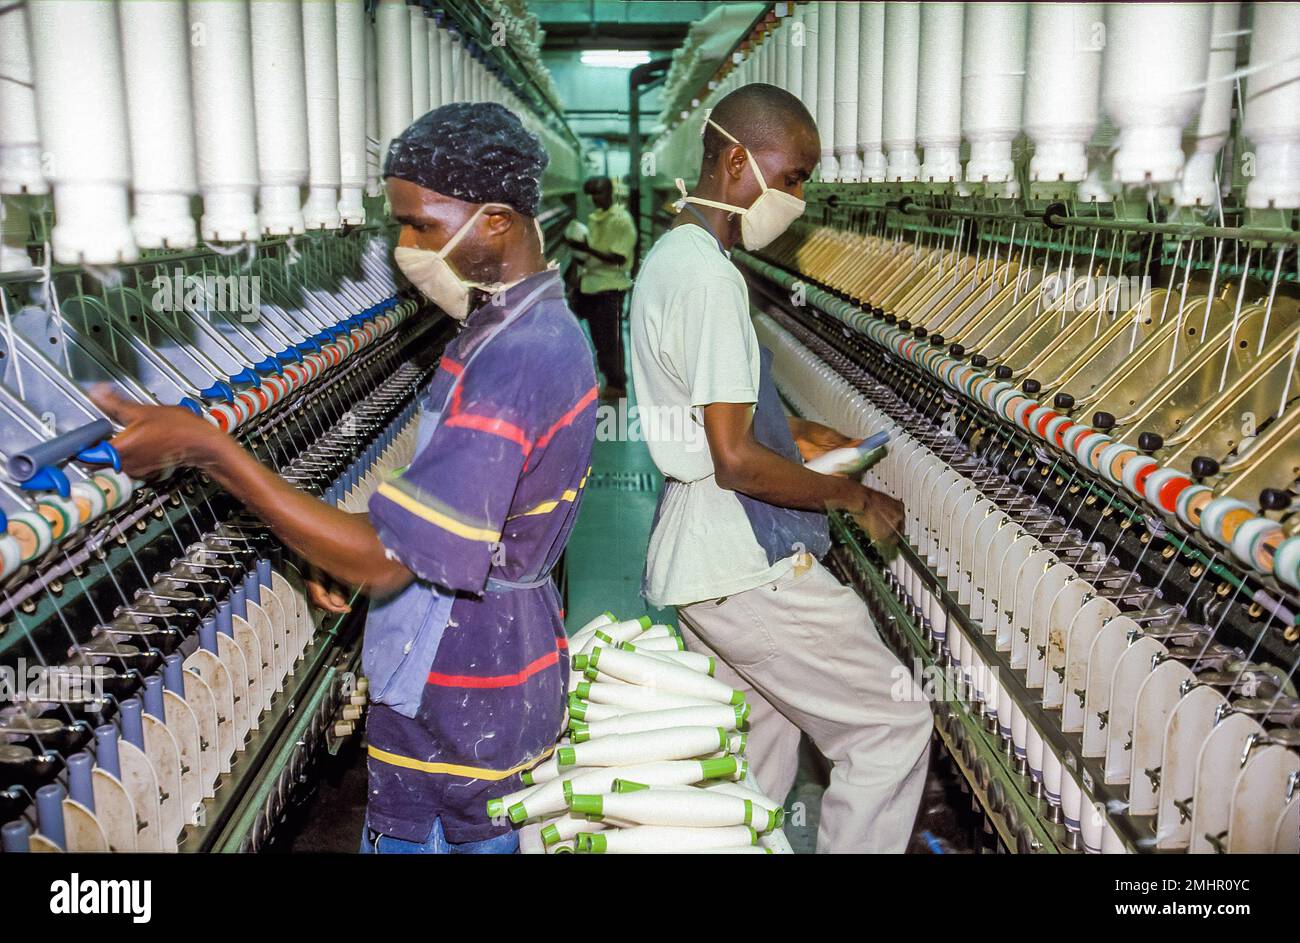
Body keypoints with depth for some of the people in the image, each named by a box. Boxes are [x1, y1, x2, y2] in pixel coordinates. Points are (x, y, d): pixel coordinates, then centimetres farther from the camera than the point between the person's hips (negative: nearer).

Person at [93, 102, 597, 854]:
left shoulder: (512, 363, -29)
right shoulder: (539, 326, 5)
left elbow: (385, 562, -30)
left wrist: (206, 448, -28)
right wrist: (350, 549, 2)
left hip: (457, 702, -9)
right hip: (506, 662, 9)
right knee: (491, 834, 22)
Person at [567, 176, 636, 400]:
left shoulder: (622, 220, -12)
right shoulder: (593, 218, 12)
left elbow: (619, 258, -18)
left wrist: (587, 249, -25)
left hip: (611, 288, -8)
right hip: (592, 285, 8)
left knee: (610, 340, -3)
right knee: (599, 339, 12)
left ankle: (617, 385, 8)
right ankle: (609, 380, 22)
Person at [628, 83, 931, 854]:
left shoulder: (670, 255, 11)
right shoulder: (709, 275, -21)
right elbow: (737, 462, -23)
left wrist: (792, 428, 17)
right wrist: (851, 495, -11)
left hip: (695, 560, 10)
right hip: (750, 571, -10)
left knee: (754, 757, 21)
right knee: (892, 730, 2)